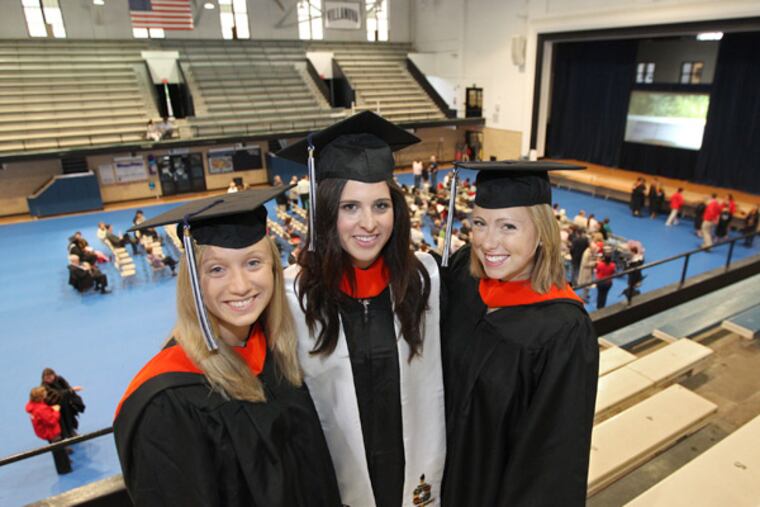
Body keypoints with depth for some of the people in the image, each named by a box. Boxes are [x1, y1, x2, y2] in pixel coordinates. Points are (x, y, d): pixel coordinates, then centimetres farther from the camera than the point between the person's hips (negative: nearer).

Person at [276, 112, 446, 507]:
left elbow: (433, 381, -5)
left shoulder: (424, 276, -14)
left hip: (412, 467, 2)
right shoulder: (293, 292, -21)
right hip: (336, 474, -1)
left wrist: (432, 470, 0)